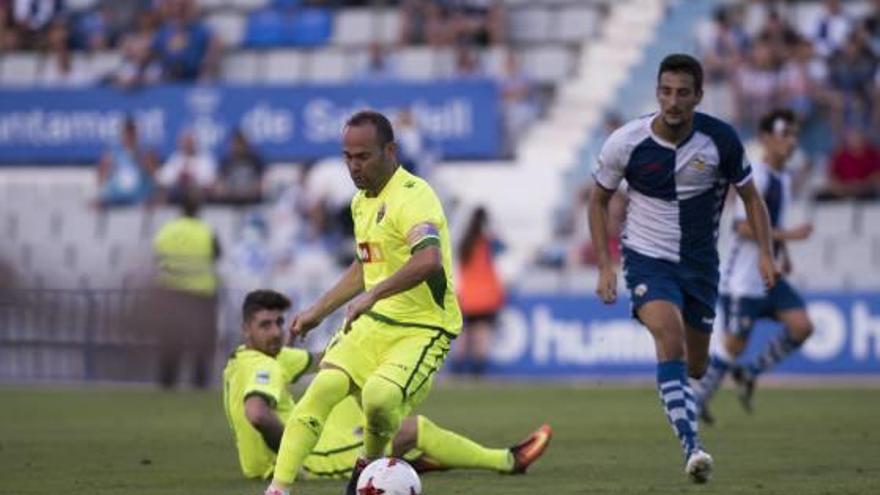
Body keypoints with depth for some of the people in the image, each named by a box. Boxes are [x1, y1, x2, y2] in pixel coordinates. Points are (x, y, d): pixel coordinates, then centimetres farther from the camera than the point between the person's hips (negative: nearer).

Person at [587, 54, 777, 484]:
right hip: (647, 258, -2)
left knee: (695, 367, 10)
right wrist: (605, 266, -5)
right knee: (670, 339, -27)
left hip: (700, 262, 3)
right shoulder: (626, 142, -13)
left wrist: (765, 253, -9)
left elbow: (750, 196, 3)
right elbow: (599, 201, 2)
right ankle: (692, 449, -33)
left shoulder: (720, 140, -11)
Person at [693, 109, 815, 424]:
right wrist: (789, 235, -26)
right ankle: (696, 400, 13)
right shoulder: (756, 176, -16)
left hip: (768, 275, 8)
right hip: (743, 277, -8)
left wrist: (783, 254, 15)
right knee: (735, 344, -4)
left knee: (801, 327, -6)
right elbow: (745, 227, -24)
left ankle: (750, 373, 10)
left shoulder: (783, 178, 12)